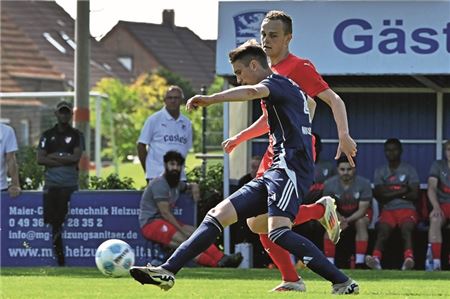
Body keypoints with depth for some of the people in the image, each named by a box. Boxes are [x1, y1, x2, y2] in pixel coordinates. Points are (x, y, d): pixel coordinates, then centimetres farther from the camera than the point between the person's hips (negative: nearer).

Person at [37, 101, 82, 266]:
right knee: (54, 222, -3)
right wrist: (65, 160, -6)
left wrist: (53, 157, -4)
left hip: (70, 184, -2)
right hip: (51, 184, 2)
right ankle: (58, 257, 0)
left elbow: (76, 157, -5)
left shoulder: (76, 135, 9)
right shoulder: (47, 135, 13)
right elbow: (40, 159, 1)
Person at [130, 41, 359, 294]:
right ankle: (168, 271, 1)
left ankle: (343, 283, -23)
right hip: (276, 173, 10)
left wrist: (210, 100, -34)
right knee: (218, 215, 4)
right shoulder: (291, 90, 25)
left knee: (279, 232, -27)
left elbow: (252, 92, -26)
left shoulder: (279, 82, -3)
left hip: (291, 167, -10)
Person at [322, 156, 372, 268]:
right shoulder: (329, 184, -17)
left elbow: (362, 209, -21)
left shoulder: (364, 183, -21)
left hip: (358, 214, -1)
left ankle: (359, 263, -33)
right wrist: (339, 218, -34)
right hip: (338, 214, 1)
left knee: (361, 223, -34)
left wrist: (347, 220, -38)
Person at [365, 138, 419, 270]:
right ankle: (376, 258, -54)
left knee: (406, 228, -34)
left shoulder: (409, 170, 10)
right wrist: (401, 191, -4)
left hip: (407, 209, -1)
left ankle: (409, 258, -56)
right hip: (388, 210, 1)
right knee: (383, 229, -31)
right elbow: (379, 194, 2)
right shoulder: (380, 171, 16)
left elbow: (414, 195, 0)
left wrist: (391, 193, 0)